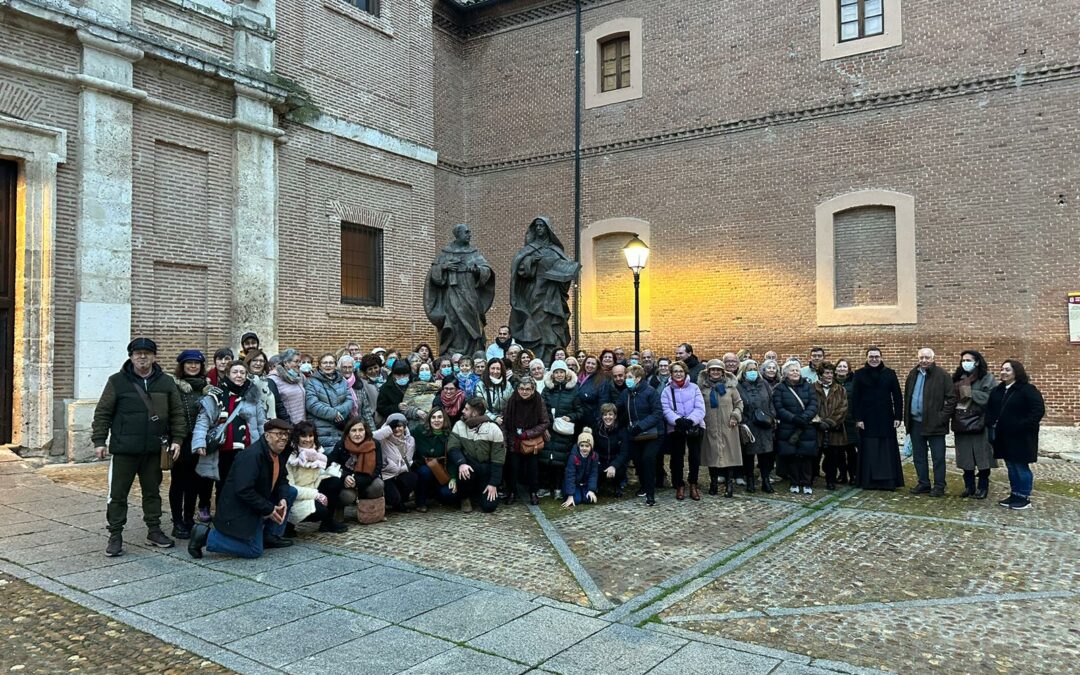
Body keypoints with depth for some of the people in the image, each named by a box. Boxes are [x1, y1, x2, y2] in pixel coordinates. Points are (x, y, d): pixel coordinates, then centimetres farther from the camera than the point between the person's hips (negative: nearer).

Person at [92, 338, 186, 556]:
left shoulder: (166, 383, 5)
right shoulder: (117, 381, -2)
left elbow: (177, 413, 9)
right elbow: (102, 413, 0)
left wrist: (177, 439, 1)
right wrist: (99, 441, -5)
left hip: (154, 450, 3)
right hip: (123, 449, -2)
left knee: (152, 491, 14)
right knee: (118, 494, 3)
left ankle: (154, 530, 26)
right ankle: (115, 536, 14)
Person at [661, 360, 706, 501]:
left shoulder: (694, 388, 4)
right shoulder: (666, 391, 6)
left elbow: (700, 408, -6)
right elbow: (666, 411, -7)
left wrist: (690, 420, -22)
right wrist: (678, 420, -24)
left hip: (695, 427, 0)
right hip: (676, 428, 0)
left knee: (695, 457, 2)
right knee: (677, 457, 4)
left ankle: (693, 485, 19)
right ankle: (679, 485, 20)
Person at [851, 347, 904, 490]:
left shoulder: (890, 374, 5)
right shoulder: (859, 375, 1)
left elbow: (897, 396, 5)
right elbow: (854, 398, -1)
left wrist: (898, 416, -1)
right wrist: (857, 418, -7)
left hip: (886, 419, 1)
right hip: (867, 420, -1)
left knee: (888, 450, 3)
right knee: (869, 451, 2)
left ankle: (889, 481, 8)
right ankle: (868, 481, 7)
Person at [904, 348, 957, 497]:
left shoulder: (942, 375, -7)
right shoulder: (913, 374, 10)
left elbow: (951, 398, -9)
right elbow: (907, 396, 17)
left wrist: (943, 417, -14)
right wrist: (907, 417, 11)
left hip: (934, 423, -6)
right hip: (915, 422, 6)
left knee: (938, 457, 2)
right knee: (918, 456, 12)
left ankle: (939, 486, 11)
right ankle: (923, 484, 23)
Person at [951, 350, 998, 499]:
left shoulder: (987, 378, -3)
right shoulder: (957, 378, 13)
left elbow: (990, 397, -18)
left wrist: (970, 392, -15)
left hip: (980, 423, -5)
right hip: (962, 423, 5)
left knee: (982, 457, 1)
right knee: (966, 458, 9)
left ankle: (983, 487, 13)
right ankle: (969, 486, 20)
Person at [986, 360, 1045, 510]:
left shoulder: (1027, 389, -11)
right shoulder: (997, 390, 11)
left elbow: (1039, 410, -18)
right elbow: (989, 409, 21)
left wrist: (1024, 426, -22)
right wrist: (991, 424, 5)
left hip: (1020, 437, -7)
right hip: (1004, 436, 7)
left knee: (1021, 467, 0)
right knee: (1011, 467, 14)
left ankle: (1024, 497, 10)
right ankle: (1014, 495, 22)